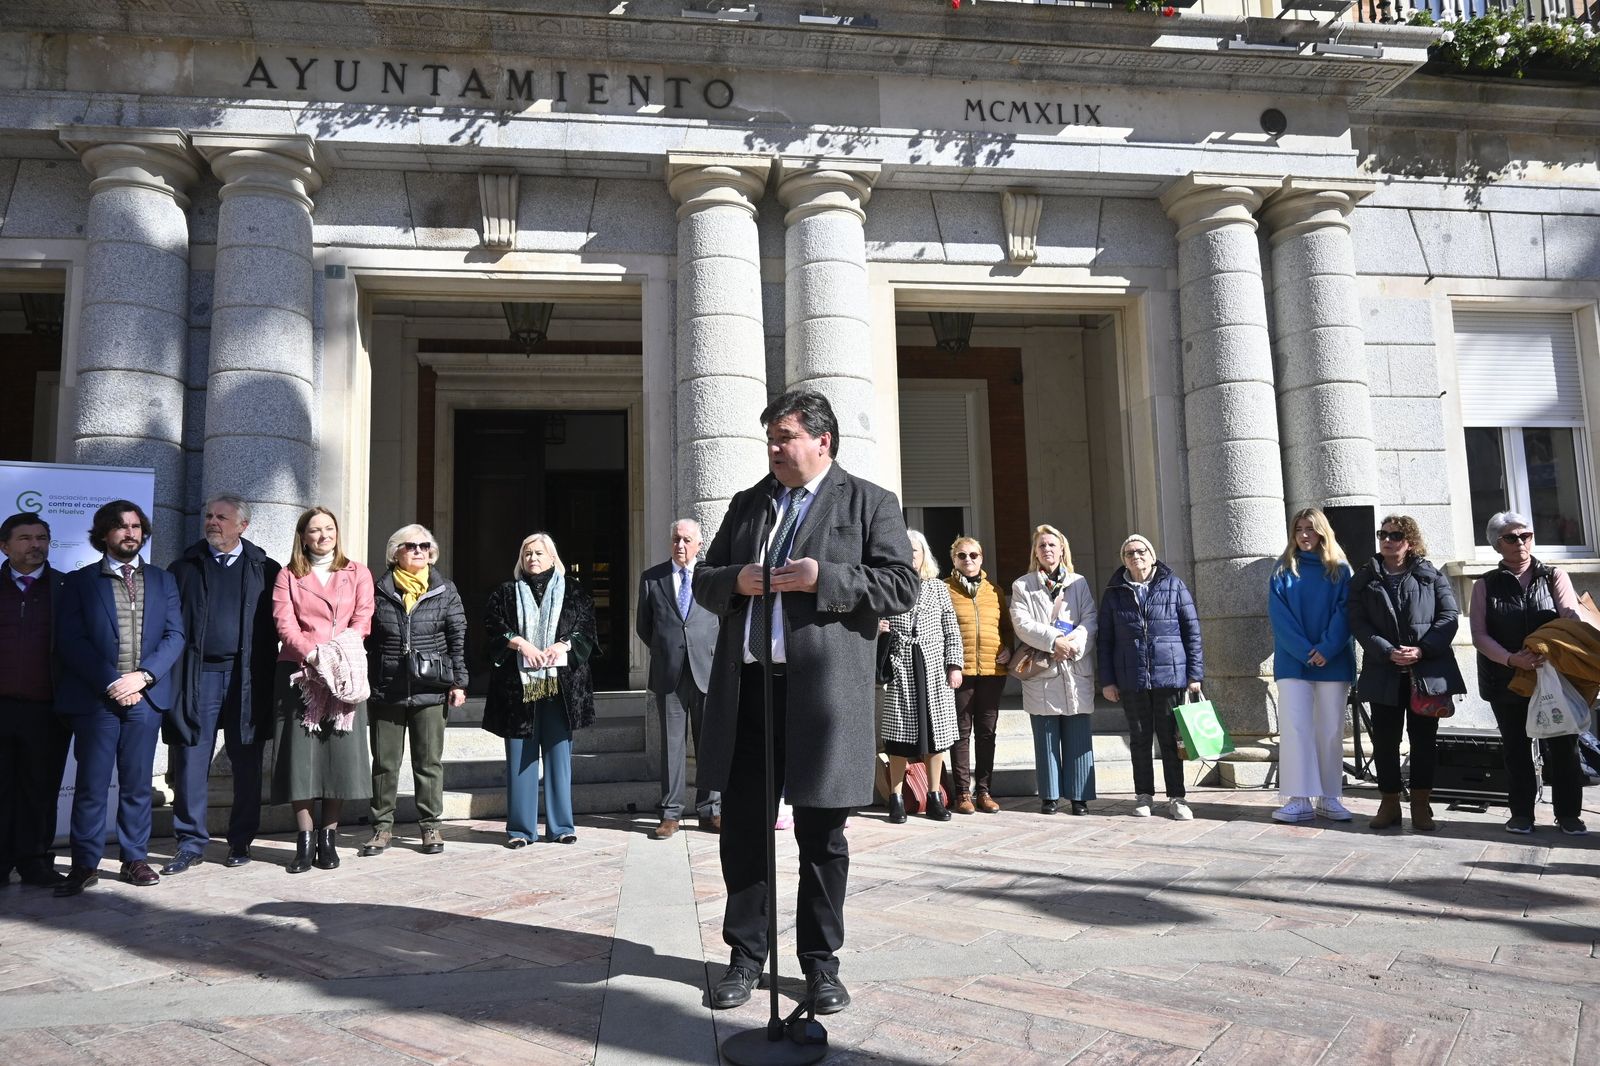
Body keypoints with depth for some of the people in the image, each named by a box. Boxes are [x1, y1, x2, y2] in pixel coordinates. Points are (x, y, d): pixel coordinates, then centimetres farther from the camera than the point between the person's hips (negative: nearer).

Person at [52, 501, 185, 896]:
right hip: (95, 698, -2)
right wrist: (110, 682, -13)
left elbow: (175, 636, 5)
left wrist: (142, 676, -10)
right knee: (91, 784, 0)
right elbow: (70, 641, -3)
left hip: (146, 697, 2)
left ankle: (135, 859, 14)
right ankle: (84, 864, 8)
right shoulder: (79, 581, 6)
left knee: (137, 784, 7)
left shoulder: (162, 581, 13)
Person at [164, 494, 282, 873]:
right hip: (197, 675, 1)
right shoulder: (186, 568, 10)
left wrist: (265, 672, -5)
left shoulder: (265, 570, 7)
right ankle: (191, 843, 12)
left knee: (246, 763, 6)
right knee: (191, 761, 2)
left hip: (247, 677, -1)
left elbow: (277, 625, 5)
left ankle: (241, 841, 18)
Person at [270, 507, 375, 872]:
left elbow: (362, 620, 3)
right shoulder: (288, 575, 13)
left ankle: (328, 839, 7)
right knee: (300, 753, -4)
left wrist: (338, 656, -13)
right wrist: (311, 654, -16)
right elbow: (284, 622, -1)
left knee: (341, 753, -2)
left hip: (345, 674, 0)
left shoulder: (357, 573, 13)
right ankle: (304, 842, 2)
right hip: (298, 672, 0)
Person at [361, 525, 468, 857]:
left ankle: (430, 825, 16)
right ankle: (382, 826, 18)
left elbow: (458, 639, 4)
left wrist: (458, 682, -1)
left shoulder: (445, 590, 4)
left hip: (431, 690, 0)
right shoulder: (380, 590, 4)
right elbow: (367, 640, 5)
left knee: (429, 762, 6)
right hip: (386, 690, 1)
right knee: (385, 762, 8)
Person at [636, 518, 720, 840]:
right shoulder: (651, 577, 9)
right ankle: (671, 813, 8)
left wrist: (716, 651, 2)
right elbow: (643, 625, 16)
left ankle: (710, 810, 11)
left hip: (707, 670, 0)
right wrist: (665, 651, 13)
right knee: (672, 744, 3)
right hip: (668, 673, 1)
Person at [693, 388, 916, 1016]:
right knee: (743, 827, 9)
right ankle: (745, 954, 23)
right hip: (746, 684, 4)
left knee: (820, 835, 7)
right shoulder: (747, 504, 18)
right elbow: (704, 582, 19)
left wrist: (824, 578, -16)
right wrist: (734, 580, -4)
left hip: (823, 688, -4)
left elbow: (902, 586, -4)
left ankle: (820, 960, 21)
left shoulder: (869, 503, 5)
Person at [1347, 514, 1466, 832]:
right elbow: (1358, 623, 0)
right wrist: (1388, 652, -14)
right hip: (1383, 671, 1)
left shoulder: (1431, 576, 7)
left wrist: (1422, 650, -14)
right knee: (1384, 739, 3)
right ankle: (1389, 803, 13)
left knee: (1424, 738, 4)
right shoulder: (1364, 579, 8)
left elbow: (1449, 616, -1)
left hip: (1428, 670, 0)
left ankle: (1421, 805, 14)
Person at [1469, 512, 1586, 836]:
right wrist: (1511, 659, -21)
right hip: (1506, 681, 0)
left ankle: (1568, 813, 15)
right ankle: (1521, 813, 16)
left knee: (1561, 745, 2)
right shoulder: (1486, 586, 5)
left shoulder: (1554, 577, 5)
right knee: (1515, 747, 7)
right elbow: (1480, 635, -4)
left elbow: (1572, 621, -9)